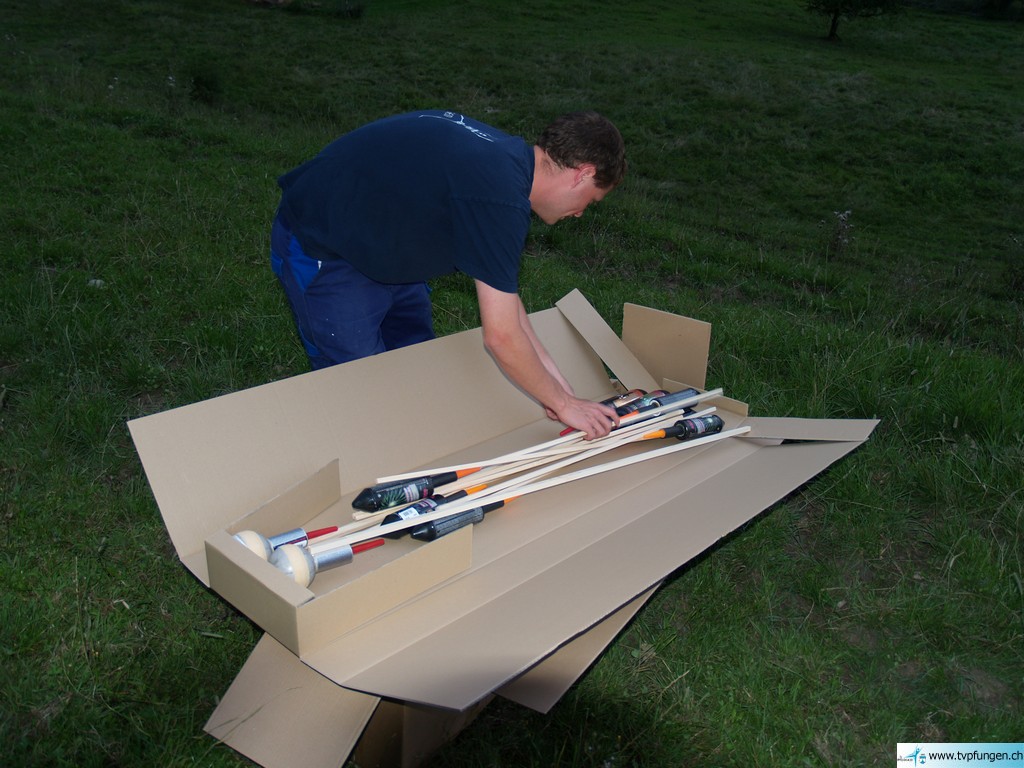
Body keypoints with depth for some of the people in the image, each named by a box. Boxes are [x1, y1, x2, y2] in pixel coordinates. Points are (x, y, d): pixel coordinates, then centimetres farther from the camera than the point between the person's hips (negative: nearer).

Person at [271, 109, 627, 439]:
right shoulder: (501, 198, -31)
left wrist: (552, 377, 2)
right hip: (318, 250, -10)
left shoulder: (509, 155, -1)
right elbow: (501, 338, -26)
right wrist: (562, 403, -12)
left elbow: (502, 291, 4)